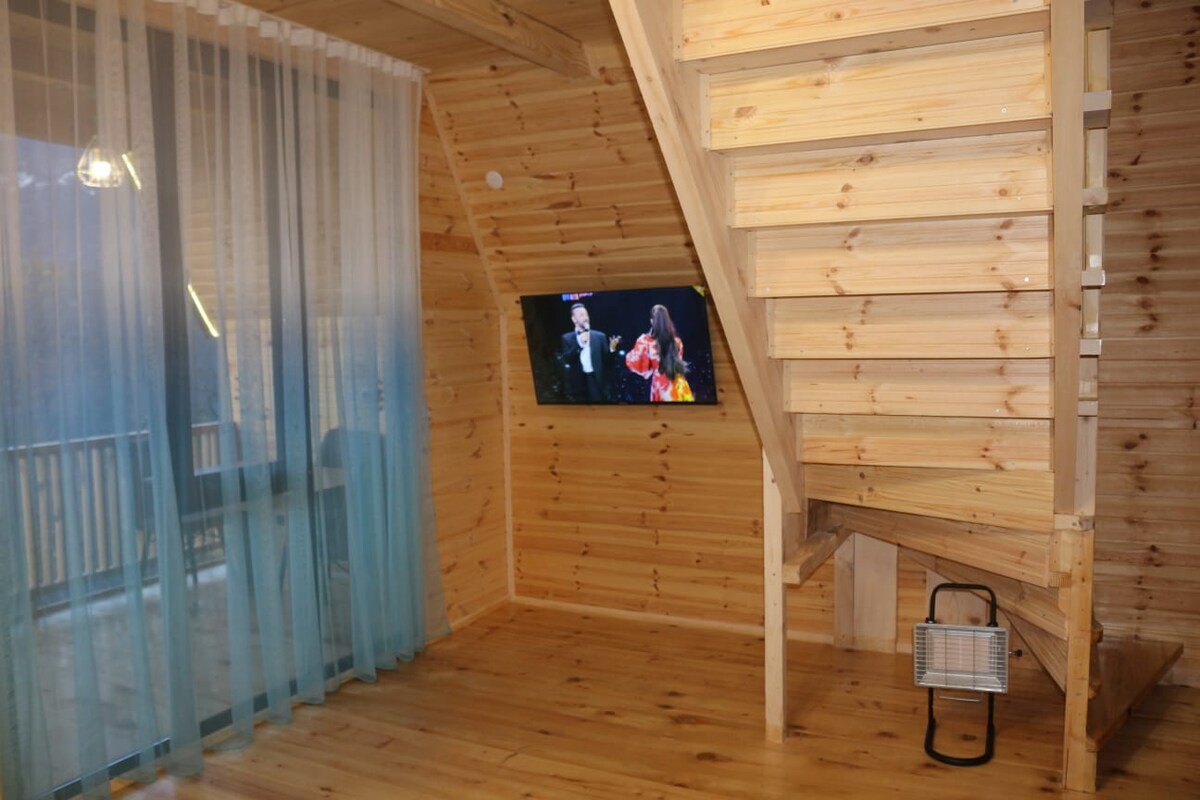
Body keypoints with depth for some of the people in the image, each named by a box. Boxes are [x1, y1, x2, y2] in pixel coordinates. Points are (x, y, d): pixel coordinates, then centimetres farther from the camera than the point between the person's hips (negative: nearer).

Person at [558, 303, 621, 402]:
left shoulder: (600, 336, 9)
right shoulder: (567, 338, 7)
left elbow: (606, 361, 6)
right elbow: (566, 360, -7)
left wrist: (612, 349, -14)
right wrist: (579, 343, -15)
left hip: (597, 383, 1)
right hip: (578, 384, 0)